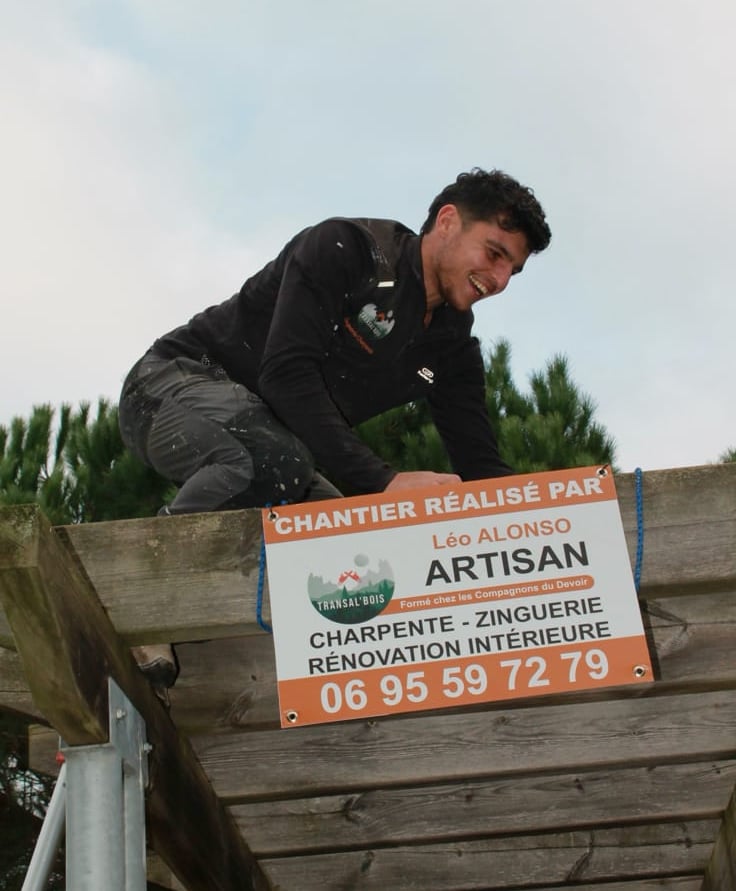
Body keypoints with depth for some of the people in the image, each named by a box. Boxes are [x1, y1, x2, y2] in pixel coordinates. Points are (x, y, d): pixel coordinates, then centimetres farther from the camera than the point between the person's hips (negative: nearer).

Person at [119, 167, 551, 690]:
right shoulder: (343, 249, -17)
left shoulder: (453, 347, 3)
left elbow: (480, 463, -1)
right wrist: (382, 482, -37)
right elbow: (285, 374, -29)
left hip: (267, 441, 7)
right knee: (274, 458, -38)